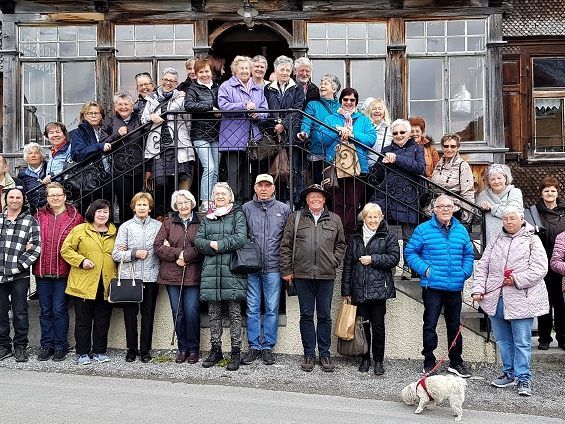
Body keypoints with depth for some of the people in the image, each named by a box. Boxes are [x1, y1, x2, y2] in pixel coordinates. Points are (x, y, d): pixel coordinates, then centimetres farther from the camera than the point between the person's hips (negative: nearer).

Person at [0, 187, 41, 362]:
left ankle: (20, 347, 13)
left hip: (19, 276, -3)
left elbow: (36, 247, -5)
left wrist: (18, 266, -11)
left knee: (20, 313, 2)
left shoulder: (31, 221, 1)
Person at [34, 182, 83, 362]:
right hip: (42, 271, 4)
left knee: (59, 310, 1)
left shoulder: (75, 217, -1)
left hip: (63, 272, -3)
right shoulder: (39, 216, 9)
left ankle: (60, 346, 13)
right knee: (45, 311, 11)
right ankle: (47, 345, 21)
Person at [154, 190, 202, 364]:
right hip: (172, 275, 2)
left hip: (192, 276, -2)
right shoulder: (168, 223, 10)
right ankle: (182, 348, 18)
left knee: (192, 311, -4)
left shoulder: (200, 223, 3)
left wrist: (185, 256, -11)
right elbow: (158, 246, 2)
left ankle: (193, 349, 10)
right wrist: (177, 253, -9)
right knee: (177, 312, 6)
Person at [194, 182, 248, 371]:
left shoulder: (237, 214, 5)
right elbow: (197, 240, 8)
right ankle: (216, 350, 19)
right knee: (214, 313, 9)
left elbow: (240, 239, -9)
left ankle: (236, 353, 5)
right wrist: (211, 246, -10)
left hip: (232, 270, -4)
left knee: (235, 314, -1)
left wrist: (218, 244, -9)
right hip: (211, 270, 4)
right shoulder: (207, 218, 18)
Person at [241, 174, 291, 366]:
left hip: (273, 267, 0)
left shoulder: (283, 209, 6)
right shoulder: (246, 208, 6)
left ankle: (268, 347, 14)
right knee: (252, 309, 5)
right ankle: (254, 347, 15)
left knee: (272, 309, 4)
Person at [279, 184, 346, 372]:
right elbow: (285, 245, 5)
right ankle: (309, 354, 16)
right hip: (302, 274, -1)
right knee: (306, 315, 6)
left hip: (326, 275, 1)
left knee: (325, 316, 7)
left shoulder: (334, 220, 10)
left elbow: (341, 244, 16)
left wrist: (334, 262, 3)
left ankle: (325, 354, 18)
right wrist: (286, 270, 1)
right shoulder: (296, 218, 6)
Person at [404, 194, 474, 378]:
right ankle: (429, 362, 13)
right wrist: (424, 269, -12)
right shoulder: (423, 230, -4)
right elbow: (410, 252, -2)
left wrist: (465, 272, 3)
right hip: (432, 286, -4)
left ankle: (456, 362, 26)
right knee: (430, 324, 1)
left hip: (455, 287, 4)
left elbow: (469, 254, 17)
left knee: (454, 325, 14)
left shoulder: (461, 230, 9)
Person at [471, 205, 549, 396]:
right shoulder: (495, 241, 14)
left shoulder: (532, 240, 2)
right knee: (502, 339, 13)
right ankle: (509, 373, 27)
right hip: (495, 298, 5)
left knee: (522, 342, 0)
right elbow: (482, 267, 11)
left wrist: (518, 280, -17)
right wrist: (478, 289, 0)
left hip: (521, 300, -5)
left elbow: (540, 268, -7)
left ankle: (523, 377, 10)